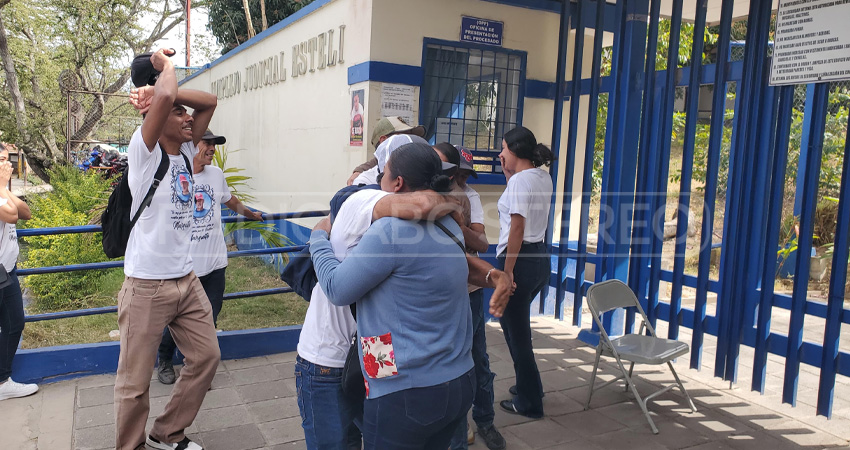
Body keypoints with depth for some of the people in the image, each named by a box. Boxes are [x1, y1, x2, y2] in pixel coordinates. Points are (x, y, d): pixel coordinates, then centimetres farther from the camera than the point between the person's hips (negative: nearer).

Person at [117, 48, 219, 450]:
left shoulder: (186, 152, 9)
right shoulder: (146, 151, -11)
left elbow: (209, 101, 9)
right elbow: (166, 96, -27)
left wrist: (161, 92, -3)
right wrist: (164, 64, -7)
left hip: (186, 279, 7)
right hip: (147, 285, -7)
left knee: (206, 357, 14)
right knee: (136, 382, 2)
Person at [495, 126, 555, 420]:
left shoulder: (520, 179, -15)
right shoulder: (543, 178, 10)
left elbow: (517, 227, -19)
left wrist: (507, 271, -17)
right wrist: (508, 173, 15)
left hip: (521, 258, -9)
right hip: (540, 258, 9)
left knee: (516, 331, 3)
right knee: (518, 326, 23)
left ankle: (529, 402, 15)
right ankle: (528, 387, 35)